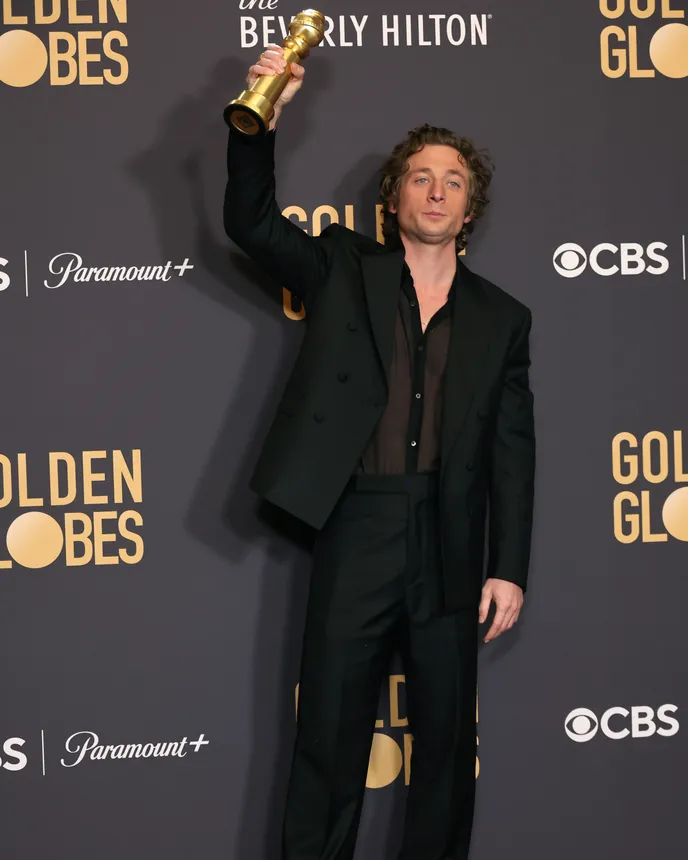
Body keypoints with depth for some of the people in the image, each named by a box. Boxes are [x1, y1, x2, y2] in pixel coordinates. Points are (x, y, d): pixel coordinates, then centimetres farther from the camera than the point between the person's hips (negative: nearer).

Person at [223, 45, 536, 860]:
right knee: (329, 738, 3)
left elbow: (512, 450, 7)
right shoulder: (343, 269, 8)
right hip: (355, 538, -2)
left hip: (451, 554, 2)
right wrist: (259, 121, -19)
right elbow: (251, 221, -5)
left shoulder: (502, 318, 10)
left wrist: (509, 569, 1)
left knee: (446, 742, 11)